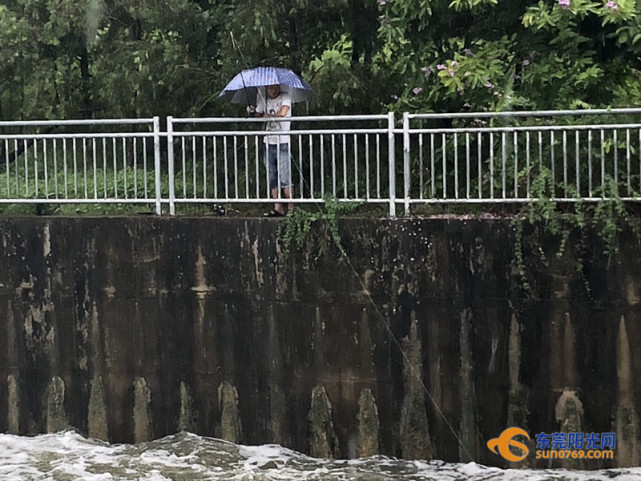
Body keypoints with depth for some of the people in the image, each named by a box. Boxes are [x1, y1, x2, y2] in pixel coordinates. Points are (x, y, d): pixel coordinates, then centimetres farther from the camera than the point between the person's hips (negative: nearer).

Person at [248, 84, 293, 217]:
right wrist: (252, 112, -7)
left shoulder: (285, 97, -5)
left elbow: (282, 113, -20)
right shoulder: (263, 99, 13)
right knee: (272, 178, 6)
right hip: (269, 142, 6)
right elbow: (258, 115, 14)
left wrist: (268, 116, -5)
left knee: (284, 177, -9)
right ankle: (278, 208, 11)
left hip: (283, 142, -6)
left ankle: (291, 208, -2)